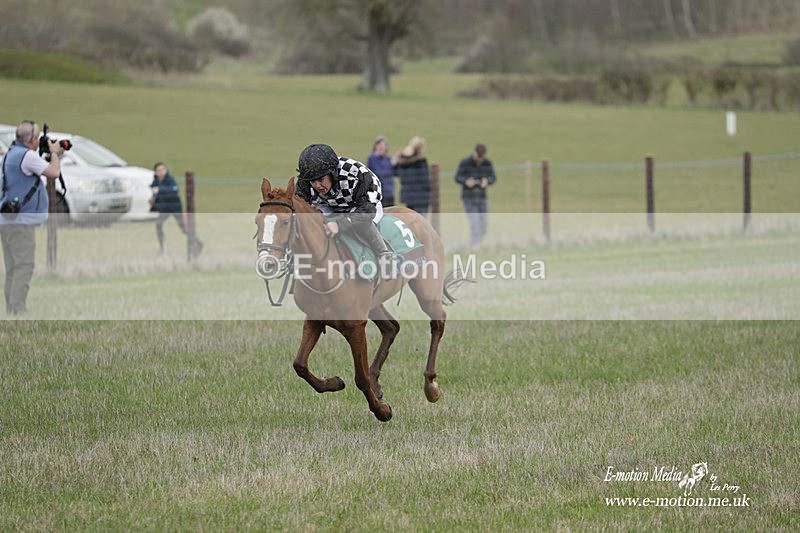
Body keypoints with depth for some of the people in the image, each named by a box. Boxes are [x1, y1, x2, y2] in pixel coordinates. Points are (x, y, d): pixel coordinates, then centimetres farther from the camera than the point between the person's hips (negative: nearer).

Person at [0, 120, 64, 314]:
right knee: (24, 265, -11)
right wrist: (54, 153, 4)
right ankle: (18, 311, -17)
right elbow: (54, 172, -13)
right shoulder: (27, 155, -14)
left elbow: (39, 169, 25)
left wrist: (54, 155, 16)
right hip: (20, 220, -10)